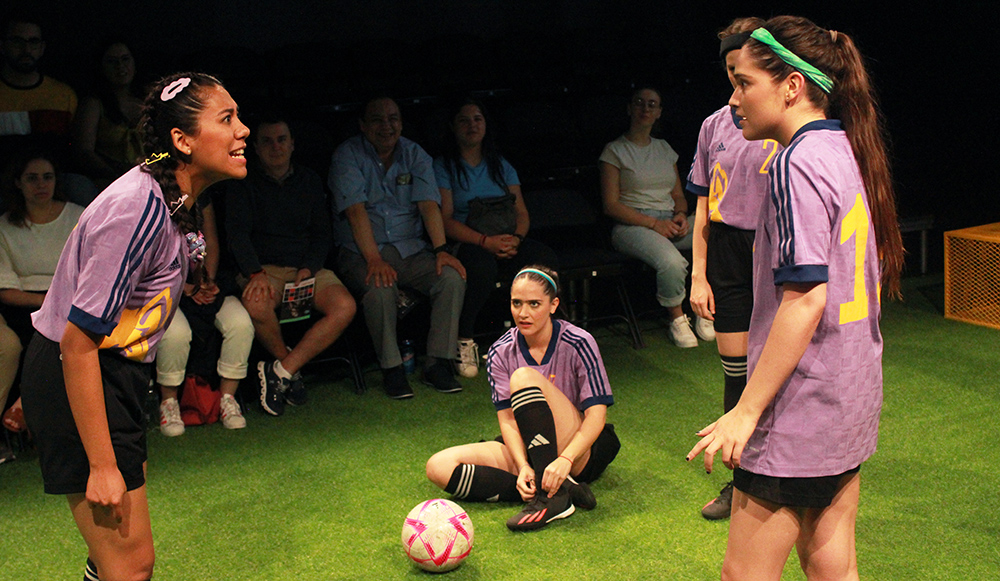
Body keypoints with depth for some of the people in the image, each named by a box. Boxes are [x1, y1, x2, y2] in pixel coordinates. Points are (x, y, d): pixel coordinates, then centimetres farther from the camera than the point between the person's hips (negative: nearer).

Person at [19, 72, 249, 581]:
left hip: (115, 372, 10)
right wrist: (103, 465, -24)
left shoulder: (173, 200, 4)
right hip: (74, 383, -10)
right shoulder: (138, 209, -26)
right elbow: (78, 342, -26)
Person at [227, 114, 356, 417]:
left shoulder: (310, 181, 16)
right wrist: (255, 273, -27)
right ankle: (289, 368, -12)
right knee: (256, 303, -38)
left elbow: (321, 233, 14)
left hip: (308, 267, 3)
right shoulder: (243, 185, 7)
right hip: (264, 267, -2)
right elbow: (238, 234, -8)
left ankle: (280, 370, -23)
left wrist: (309, 269, -7)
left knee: (345, 307, -28)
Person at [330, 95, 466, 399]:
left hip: (410, 249, 4)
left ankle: (438, 363, -14)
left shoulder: (415, 155, 8)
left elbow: (428, 204, -4)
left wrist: (441, 249, -20)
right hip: (361, 253, -3)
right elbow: (356, 209, -17)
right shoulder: (348, 155, -4)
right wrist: (374, 259, -30)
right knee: (380, 287, -35)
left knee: (452, 277, -23)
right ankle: (391, 368, -17)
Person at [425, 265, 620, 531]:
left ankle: (553, 494, -38)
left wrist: (564, 460, -36)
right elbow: (507, 418, -10)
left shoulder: (578, 344, -13)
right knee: (439, 467, -19)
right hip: (528, 447, 4)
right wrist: (523, 466, -29)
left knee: (524, 378, -29)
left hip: (581, 452, -4)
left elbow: (596, 415, -19)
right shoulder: (501, 353, -3)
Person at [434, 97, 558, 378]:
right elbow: (445, 220, -6)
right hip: (465, 244, -4)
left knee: (546, 259, -27)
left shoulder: (501, 166, 20)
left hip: (507, 241, 4)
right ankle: (464, 340, -19)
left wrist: (516, 238, -11)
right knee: (482, 266, -39)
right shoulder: (443, 167, 5)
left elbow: (522, 213, 13)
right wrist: (486, 241, -19)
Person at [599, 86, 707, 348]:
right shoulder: (615, 150, 3)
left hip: (670, 221, 6)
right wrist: (654, 223, -14)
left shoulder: (664, 148, 21)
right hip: (632, 225, -5)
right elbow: (611, 205, -5)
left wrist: (681, 214, -3)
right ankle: (676, 318, -11)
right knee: (672, 262, -37)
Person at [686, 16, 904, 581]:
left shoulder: (799, 162, -17)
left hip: (800, 412, -9)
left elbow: (806, 299, -24)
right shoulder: (850, 152, 11)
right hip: (851, 403, 9)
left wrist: (746, 411, -20)